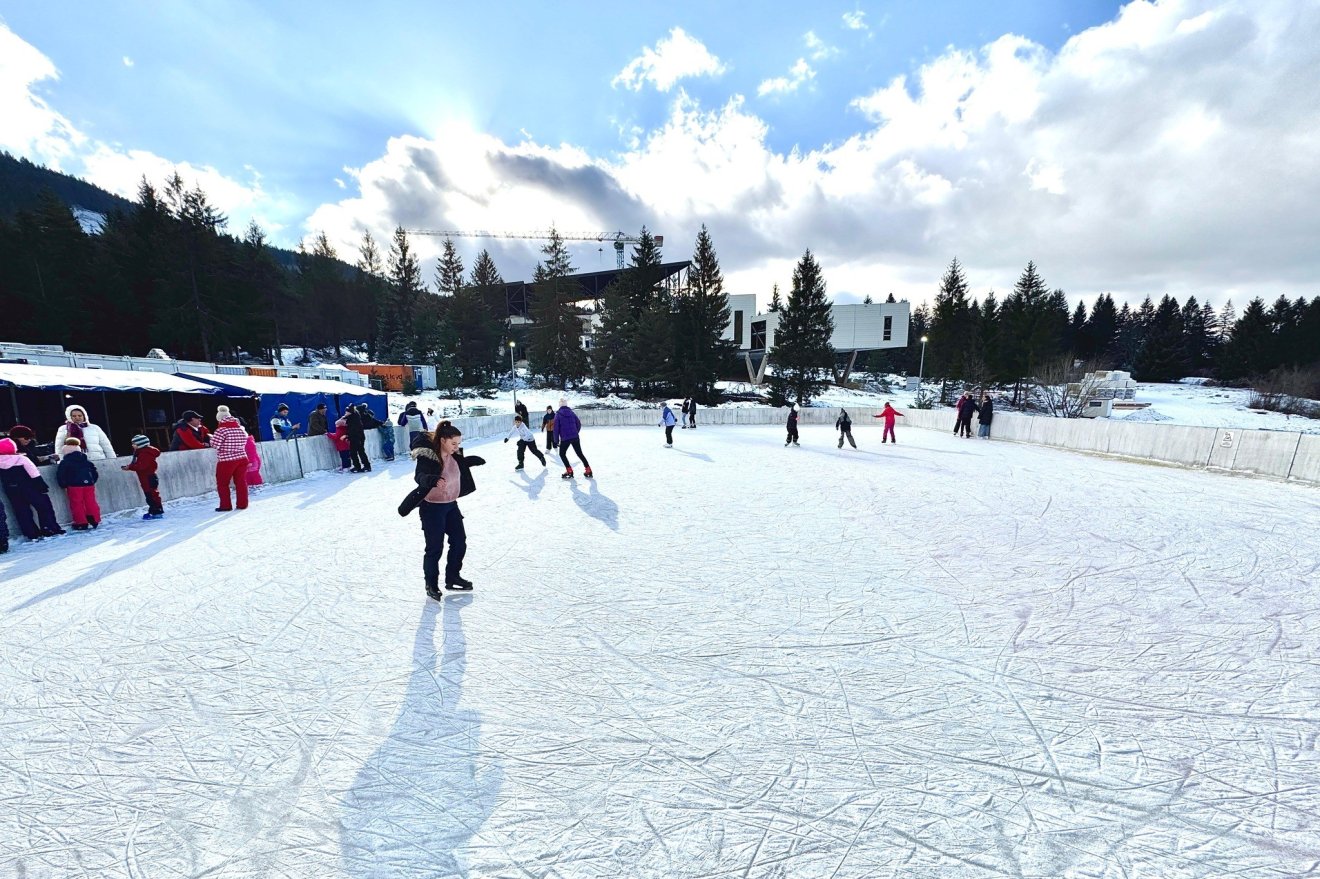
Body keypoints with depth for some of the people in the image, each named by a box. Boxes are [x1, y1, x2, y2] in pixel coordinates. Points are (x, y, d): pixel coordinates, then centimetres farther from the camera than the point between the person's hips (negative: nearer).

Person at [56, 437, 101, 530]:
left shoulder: (64, 462, -3)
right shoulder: (87, 460, 10)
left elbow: (60, 475, -6)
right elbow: (94, 472, 13)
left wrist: (64, 485, 4)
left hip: (74, 486, -4)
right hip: (89, 484, 4)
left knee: (77, 505, 2)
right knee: (91, 502, 8)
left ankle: (81, 523, 2)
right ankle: (94, 520, 6)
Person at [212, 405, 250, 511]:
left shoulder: (221, 429, -12)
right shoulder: (240, 428, 5)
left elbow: (215, 445, -11)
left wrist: (211, 438, 8)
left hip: (226, 461, -5)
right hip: (242, 458, 5)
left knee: (222, 483, 8)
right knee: (241, 482, 9)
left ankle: (225, 505, 9)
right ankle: (242, 504, 11)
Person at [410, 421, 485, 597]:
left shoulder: (454, 455, 0)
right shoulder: (427, 456, -21)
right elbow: (419, 476, -37)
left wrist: (474, 461, 7)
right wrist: (434, 480, -56)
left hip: (451, 505, 8)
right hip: (432, 508, -7)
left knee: (460, 542, 13)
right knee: (435, 548, 2)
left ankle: (453, 577, 31)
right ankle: (431, 584, 23)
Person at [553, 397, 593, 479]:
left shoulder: (558, 414, -5)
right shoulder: (572, 412, 6)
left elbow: (556, 428, -6)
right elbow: (579, 424, 9)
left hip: (565, 438, -4)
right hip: (575, 437, 4)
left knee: (562, 454, 15)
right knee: (580, 453, 14)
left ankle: (569, 471, 6)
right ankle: (588, 470, 11)